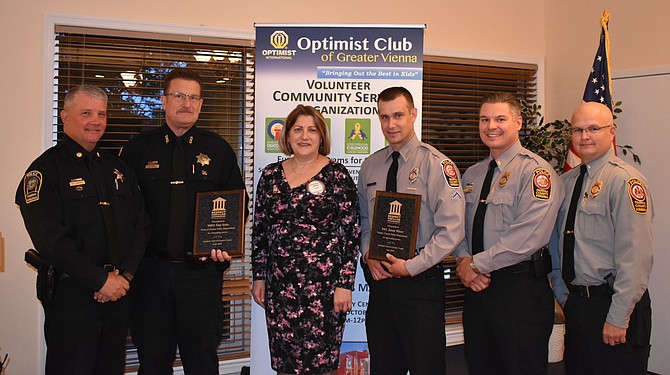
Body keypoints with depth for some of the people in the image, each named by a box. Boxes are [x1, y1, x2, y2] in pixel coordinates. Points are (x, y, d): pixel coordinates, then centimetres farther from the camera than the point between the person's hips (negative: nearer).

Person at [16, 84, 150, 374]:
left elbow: (140, 224, 10)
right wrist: (100, 280, -16)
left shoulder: (117, 168, 13)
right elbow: (49, 238, -16)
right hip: (71, 294, -6)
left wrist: (126, 275, -5)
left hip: (119, 291, 6)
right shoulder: (46, 170, -6)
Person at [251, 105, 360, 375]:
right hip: (279, 283, 4)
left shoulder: (336, 175, -4)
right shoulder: (271, 175, 8)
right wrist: (259, 277, 10)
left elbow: (351, 233, -5)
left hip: (323, 283, -4)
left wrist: (344, 284, -10)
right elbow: (259, 230, 13)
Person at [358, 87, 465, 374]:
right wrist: (368, 255, -1)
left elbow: (452, 229, -14)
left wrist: (412, 266, -16)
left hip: (421, 284, -5)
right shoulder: (370, 166, 10)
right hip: (380, 282, 5)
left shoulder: (436, 164, -8)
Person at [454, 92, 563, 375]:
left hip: (521, 289, -6)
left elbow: (528, 237, -21)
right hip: (477, 287, 7)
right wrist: (464, 261, -6)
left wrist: (477, 264, -16)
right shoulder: (472, 174, 14)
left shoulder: (536, 171, -10)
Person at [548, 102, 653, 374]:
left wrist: (618, 318, -19)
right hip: (575, 303, 7)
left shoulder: (625, 180, -13)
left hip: (611, 303, -7)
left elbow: (635, 257, -18)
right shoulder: (567, 181, 10)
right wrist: (563, 295, 11)